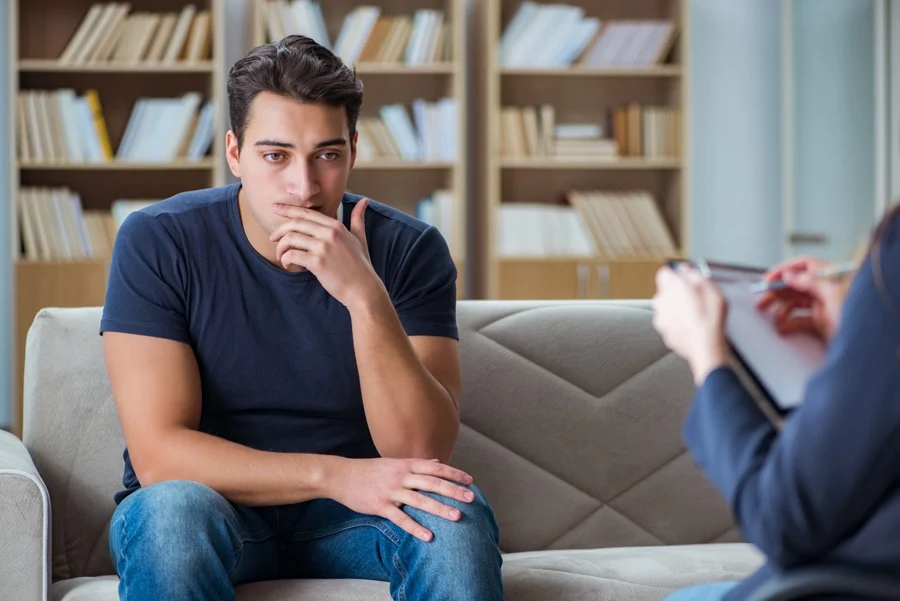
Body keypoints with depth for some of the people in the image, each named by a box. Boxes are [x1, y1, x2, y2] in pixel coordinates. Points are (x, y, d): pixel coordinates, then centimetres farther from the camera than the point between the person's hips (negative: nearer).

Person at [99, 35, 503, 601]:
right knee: (172, 506, -35)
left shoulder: (410, 250, -9)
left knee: (455, 509, -29)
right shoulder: (158, 242, -13)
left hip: (348, 516, 1)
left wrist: (365, 296, -32)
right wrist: (333, 474, -29)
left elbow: (421, 451, -19)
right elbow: (158, 454, -19)